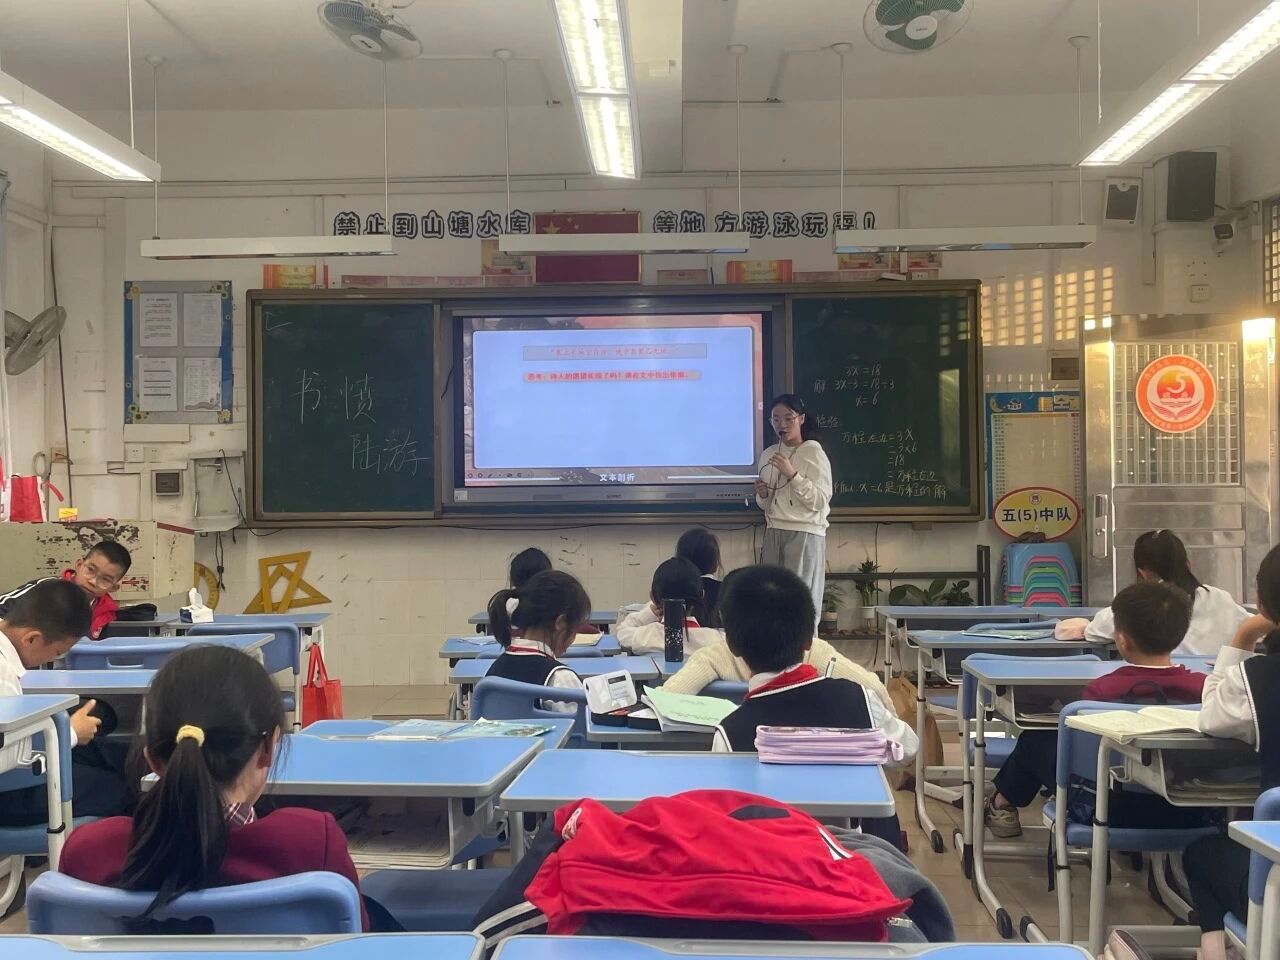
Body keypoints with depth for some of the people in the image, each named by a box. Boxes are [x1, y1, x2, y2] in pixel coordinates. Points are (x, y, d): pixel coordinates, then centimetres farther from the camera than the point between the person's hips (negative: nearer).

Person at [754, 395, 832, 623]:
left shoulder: (814, 453, -5)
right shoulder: (768, 455, 12)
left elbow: (820, 501, -12)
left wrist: (792, 475, -19)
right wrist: (762, 495, -1)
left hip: (805, 534, -5)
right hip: (774, 533, 6)